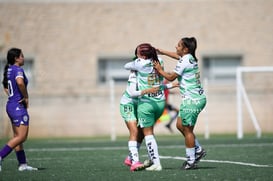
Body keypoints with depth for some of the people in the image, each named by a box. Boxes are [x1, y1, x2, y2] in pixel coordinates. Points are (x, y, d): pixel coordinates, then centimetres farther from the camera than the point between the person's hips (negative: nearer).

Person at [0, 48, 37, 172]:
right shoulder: (18, 70, -15)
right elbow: (20, 82, -34)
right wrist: (26, 97, -20)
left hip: (11, 105, 10)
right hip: (18, 106, -10)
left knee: (17, 136, 10)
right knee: (22, 137, -9)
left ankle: (23, 164, 13)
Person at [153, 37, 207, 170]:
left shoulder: (184, 61, -15)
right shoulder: (190, 58, 11)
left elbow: (171, 77, -10)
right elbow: (177, 56, 33)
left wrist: (160, 70, 5)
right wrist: (162, 52, 39)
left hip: (192, 100, -10)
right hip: (198, 98, 10)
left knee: (187, 130, -2)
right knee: (180, 125, 18)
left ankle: (191, 161, 3)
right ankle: (198, 150, 21)